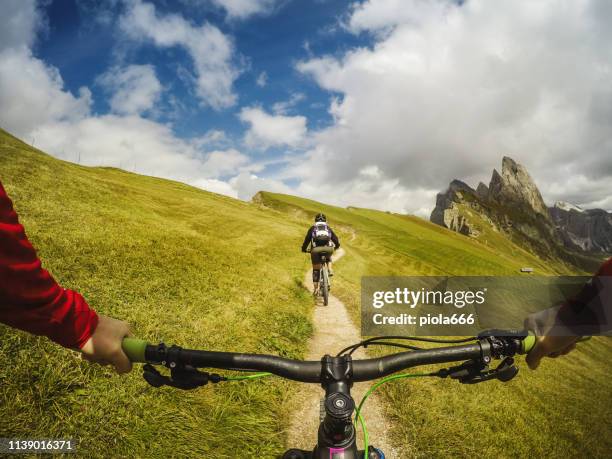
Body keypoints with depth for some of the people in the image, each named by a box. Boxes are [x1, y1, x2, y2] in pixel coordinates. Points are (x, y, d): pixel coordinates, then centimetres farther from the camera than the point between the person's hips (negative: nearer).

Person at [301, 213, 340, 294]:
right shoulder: (328, 228, 26)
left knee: (316, 269, 15)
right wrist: (336, 246, 47)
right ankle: (330, 270, 13)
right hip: (328, 248, 1)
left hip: (316, 250, -1)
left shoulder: (312, 228, 22)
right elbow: (336, 239, 28)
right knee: (328, 257, 37)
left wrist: (304, 249, 35)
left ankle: (316, 289, 14)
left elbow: (307, 239, 20)